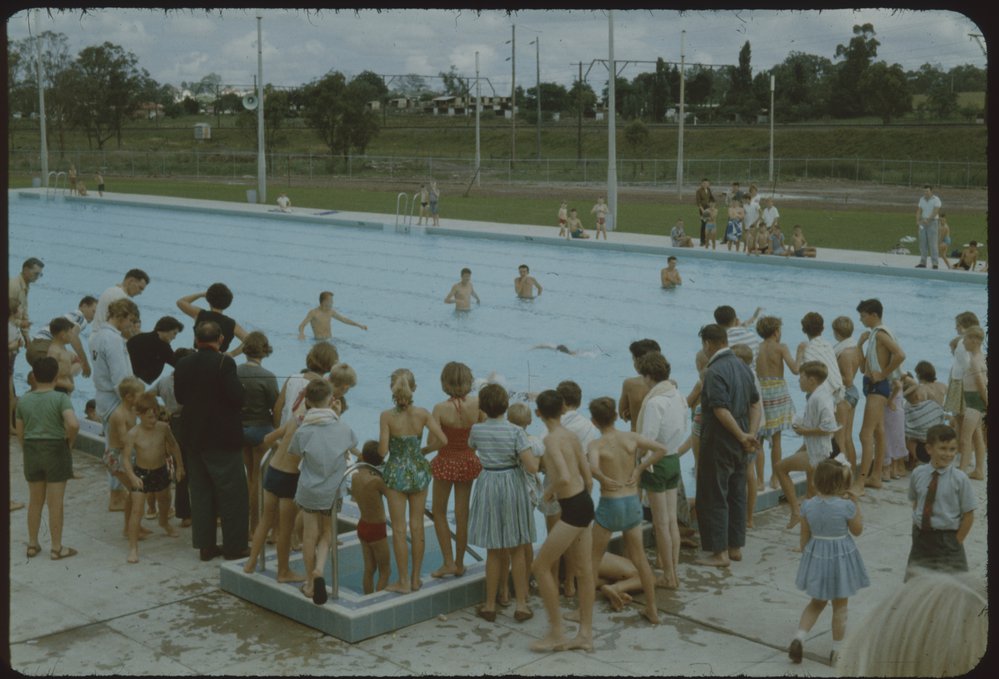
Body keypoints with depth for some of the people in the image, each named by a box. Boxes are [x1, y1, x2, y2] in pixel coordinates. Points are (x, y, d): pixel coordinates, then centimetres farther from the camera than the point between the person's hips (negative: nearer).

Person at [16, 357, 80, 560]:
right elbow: (73, 424, -27)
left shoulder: (23, 400, 1)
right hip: (55, 450, -4)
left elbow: (19, 432, 5)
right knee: (55, 503, 3)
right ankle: (56, 548, 10)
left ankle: (32, 545, 26)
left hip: (31, 451, 4)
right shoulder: (60, 398, -13)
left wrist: (27, 451, 17)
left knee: (35, 501, 17)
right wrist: (69, 441, -8)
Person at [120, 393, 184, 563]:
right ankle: (133, 547, -6)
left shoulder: (163, 428, -12)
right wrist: (132, 476, -38)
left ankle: (164, 523, 61)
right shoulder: (133, 434, -22)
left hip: (161, 471, 4)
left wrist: (179, 466, 10)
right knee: (137, 510, -12)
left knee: (164, 501, 27)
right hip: (141, 474, -4)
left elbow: (173, 446, 5)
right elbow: (126, 458, -23)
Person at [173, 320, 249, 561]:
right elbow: (237, 397, -20)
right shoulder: (224, 363, -17)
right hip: (223, 439, -6)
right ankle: (234, 546, 7)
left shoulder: (183, 365, 0)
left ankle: (205, 545, 18)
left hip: (194, 438, 6)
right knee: (232, 494, 4)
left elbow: (179, 397, 8)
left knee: (200, 492, 14)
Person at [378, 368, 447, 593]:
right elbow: (442, 440, -11)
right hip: (419, 471, 3)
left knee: (399, 529, 6)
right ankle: (416, 578, 22)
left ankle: (403, 581, 12)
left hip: (396, 472, -3)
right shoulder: (423, 414, -8)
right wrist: (424, 450, 7)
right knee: (417, 526, 14)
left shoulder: (386, 416, -15)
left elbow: (382, 450, -18)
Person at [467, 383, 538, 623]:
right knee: (517, 551, 11)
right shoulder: (515, 432, -14)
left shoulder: (477, 430, -7)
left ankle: (490, 605, 19)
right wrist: (533, 452, 2)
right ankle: (521, 605, 15)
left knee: (494, 552, 12)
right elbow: (532, 467, -18)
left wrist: (486, 420, 26)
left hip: (488, 487, 1)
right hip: (513, 487, -1)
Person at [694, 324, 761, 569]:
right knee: (737, 495, 15)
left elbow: (721, 410, -25)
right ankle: (736, 547, 23)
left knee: (713, 498, 1)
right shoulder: (742, 366, 8)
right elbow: (756, 404, 9)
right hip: (738, 446, 8)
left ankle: (719, 552, 4)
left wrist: (742, 436, -16)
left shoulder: (714, 372, -19)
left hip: (718, 444, -8)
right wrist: (751, 434, 1)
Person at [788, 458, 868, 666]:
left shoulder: (808, 506, -9)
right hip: (841, 557, -3)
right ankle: (837, 650, 20)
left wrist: (806, 556, 14)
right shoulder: (846, 506, -19)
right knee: (840, 607, 12)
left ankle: (798, 638, 5)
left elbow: (805, 537, -1)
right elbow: (857, 530, -2)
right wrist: (856, 506, 5)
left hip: (816, 556, 3)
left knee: (816, 602, 21)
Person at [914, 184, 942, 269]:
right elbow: (919, 211, 5)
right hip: (923, 223, 5)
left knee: (933, 243, -8)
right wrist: (917, 221, -11)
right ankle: (923, 262, 8)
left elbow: (935, 212, -18)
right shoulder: (922, 199, 9)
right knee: (923, 243, 4)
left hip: (933, 222, -5)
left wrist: (927, 220, -29)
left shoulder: (936, 200, -8)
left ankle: (935, 263, -8)